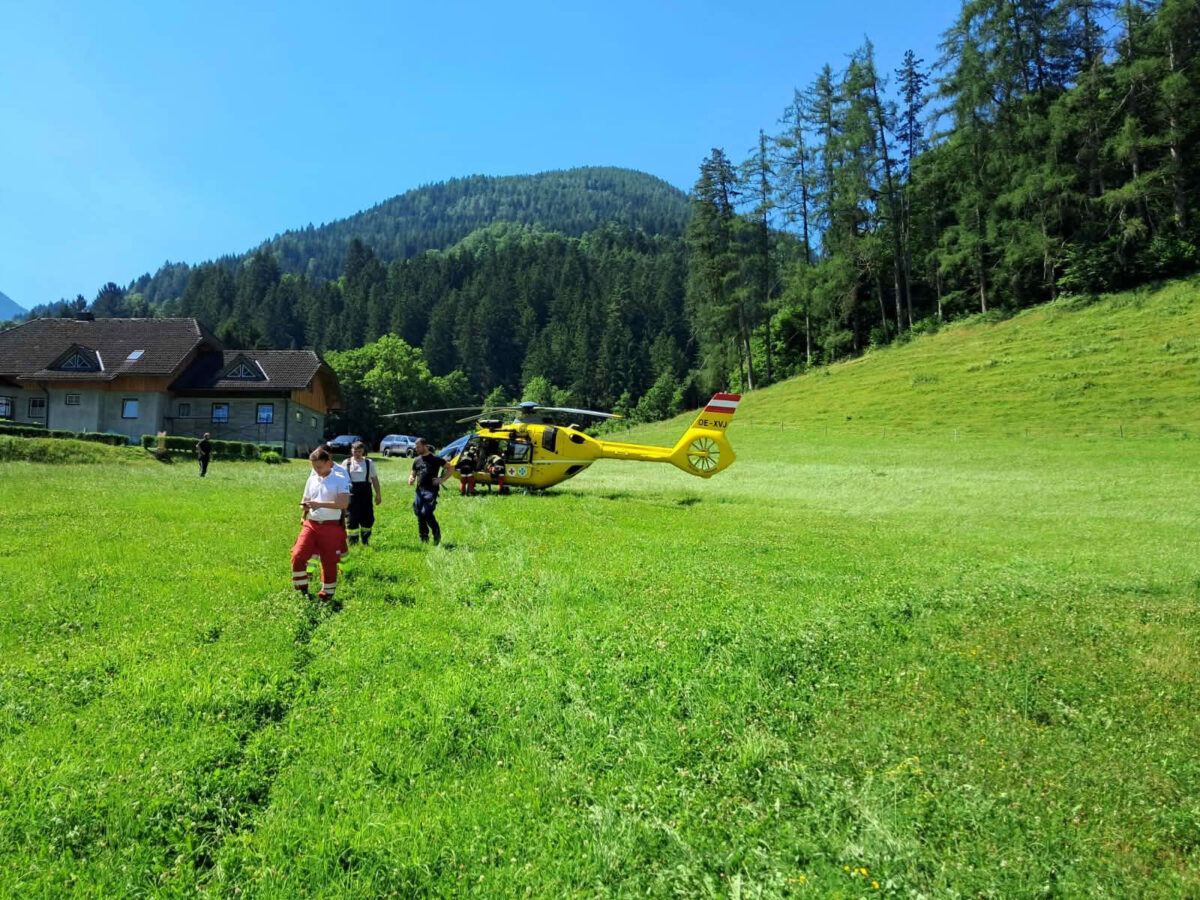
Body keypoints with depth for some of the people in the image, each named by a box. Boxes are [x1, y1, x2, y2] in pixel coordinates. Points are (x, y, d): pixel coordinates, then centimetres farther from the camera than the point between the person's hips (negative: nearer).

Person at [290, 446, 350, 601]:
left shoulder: (340, 479, -6)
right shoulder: (313, 478, 11)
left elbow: (344, 503, -17)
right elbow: (306, 500, 20)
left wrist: (320, 504, -23)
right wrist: (304, 507, -4)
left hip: (331, 527, -4)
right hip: (311, 524, 4)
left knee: (329, 562, 3)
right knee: (298, 556, -10)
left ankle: (327, 595, 19)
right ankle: (302, 591, 6)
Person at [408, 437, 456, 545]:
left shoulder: (435, 459, -2)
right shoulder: (417, 460, 14)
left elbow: (451, 468, 1)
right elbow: (413, 473, 23)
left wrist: (442, 480, -7)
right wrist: (411, 479, -1)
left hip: (431, 490, -6)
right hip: (419, 490, 6)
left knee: (426, 513, -16)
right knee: (419, 514, 4)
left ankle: (437, 535, 4)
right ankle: (424, 539, 16)